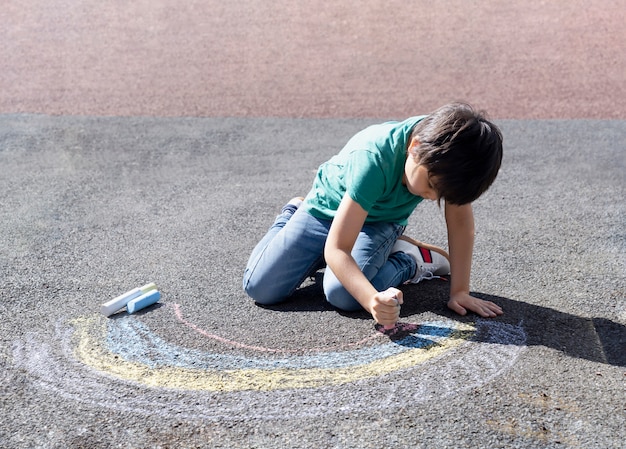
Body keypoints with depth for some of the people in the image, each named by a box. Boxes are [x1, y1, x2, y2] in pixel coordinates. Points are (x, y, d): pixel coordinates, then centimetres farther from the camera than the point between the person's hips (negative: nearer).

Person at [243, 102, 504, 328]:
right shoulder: (373, 159, -40)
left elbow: (460, 219, -13)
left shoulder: (447, 154, -27)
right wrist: (373, 299, -55)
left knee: (342, 295, -28)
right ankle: (292, 215, 18)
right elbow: (336, 249, -39)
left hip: (382, 221, 2)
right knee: (260, 288, -7)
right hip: (328, 208, -1)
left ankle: (408, 261, 1)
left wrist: (460, 291, -17)